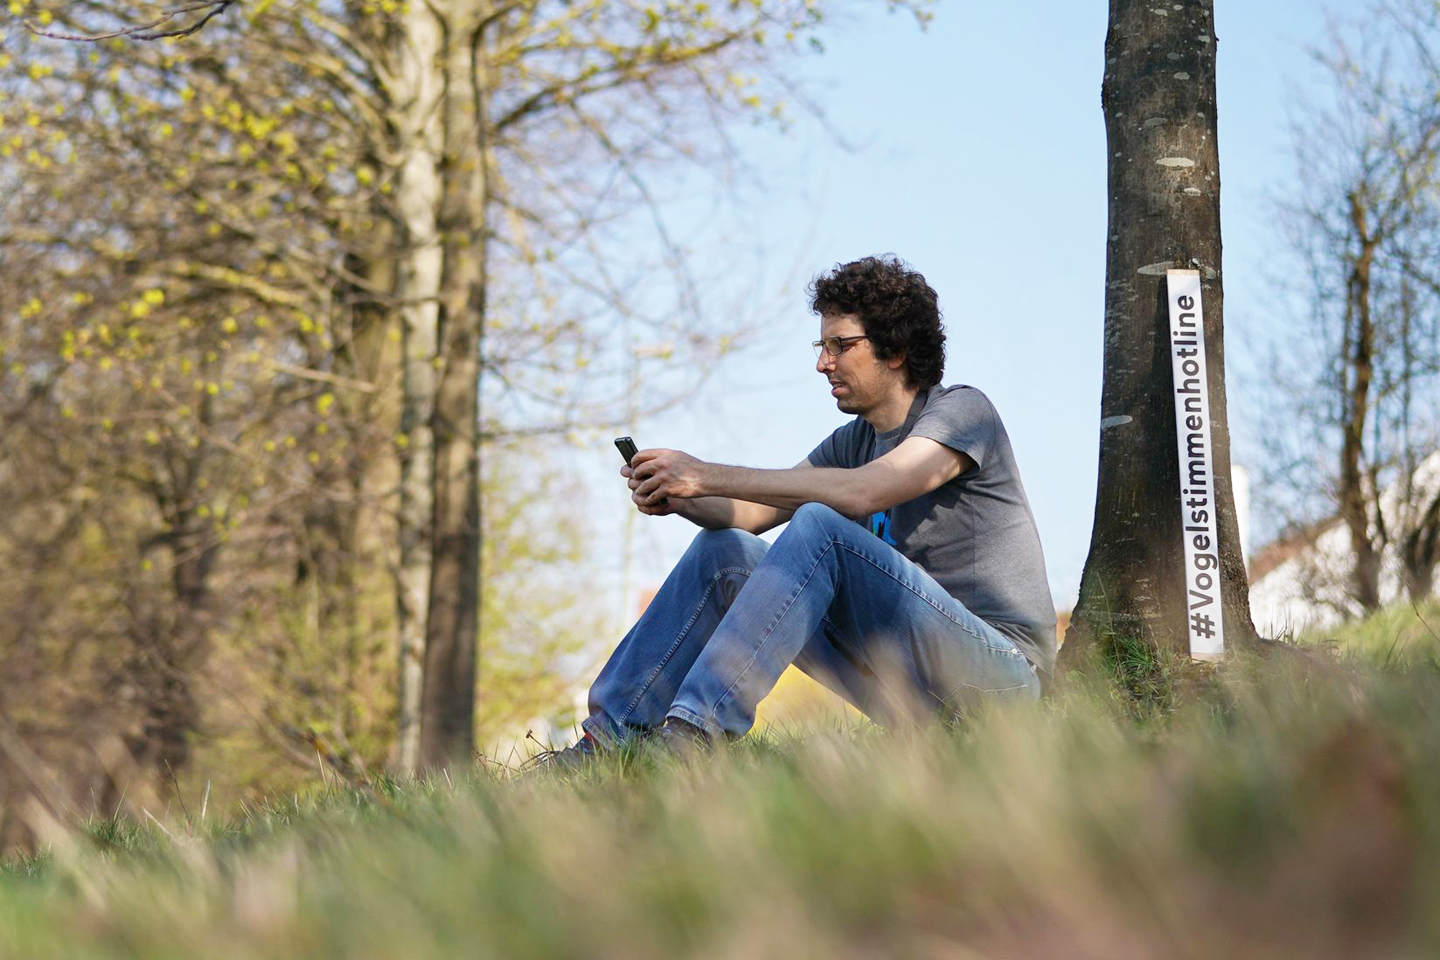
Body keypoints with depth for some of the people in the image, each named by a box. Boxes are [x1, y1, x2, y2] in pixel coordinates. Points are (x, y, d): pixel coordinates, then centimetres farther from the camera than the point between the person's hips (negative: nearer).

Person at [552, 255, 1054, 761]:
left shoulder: (963, 410, -7)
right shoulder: (852, 441, 17)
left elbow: (863, 492, -24)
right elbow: (749, 513, 8)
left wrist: (710, 476, -22)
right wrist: (677, 498, -15)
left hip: (1002, 671, -8)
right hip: (908, 690, 8)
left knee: (819, 526, -27)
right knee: (724, 549, 1)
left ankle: (693, 729, -36)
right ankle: (610, 731, -8)